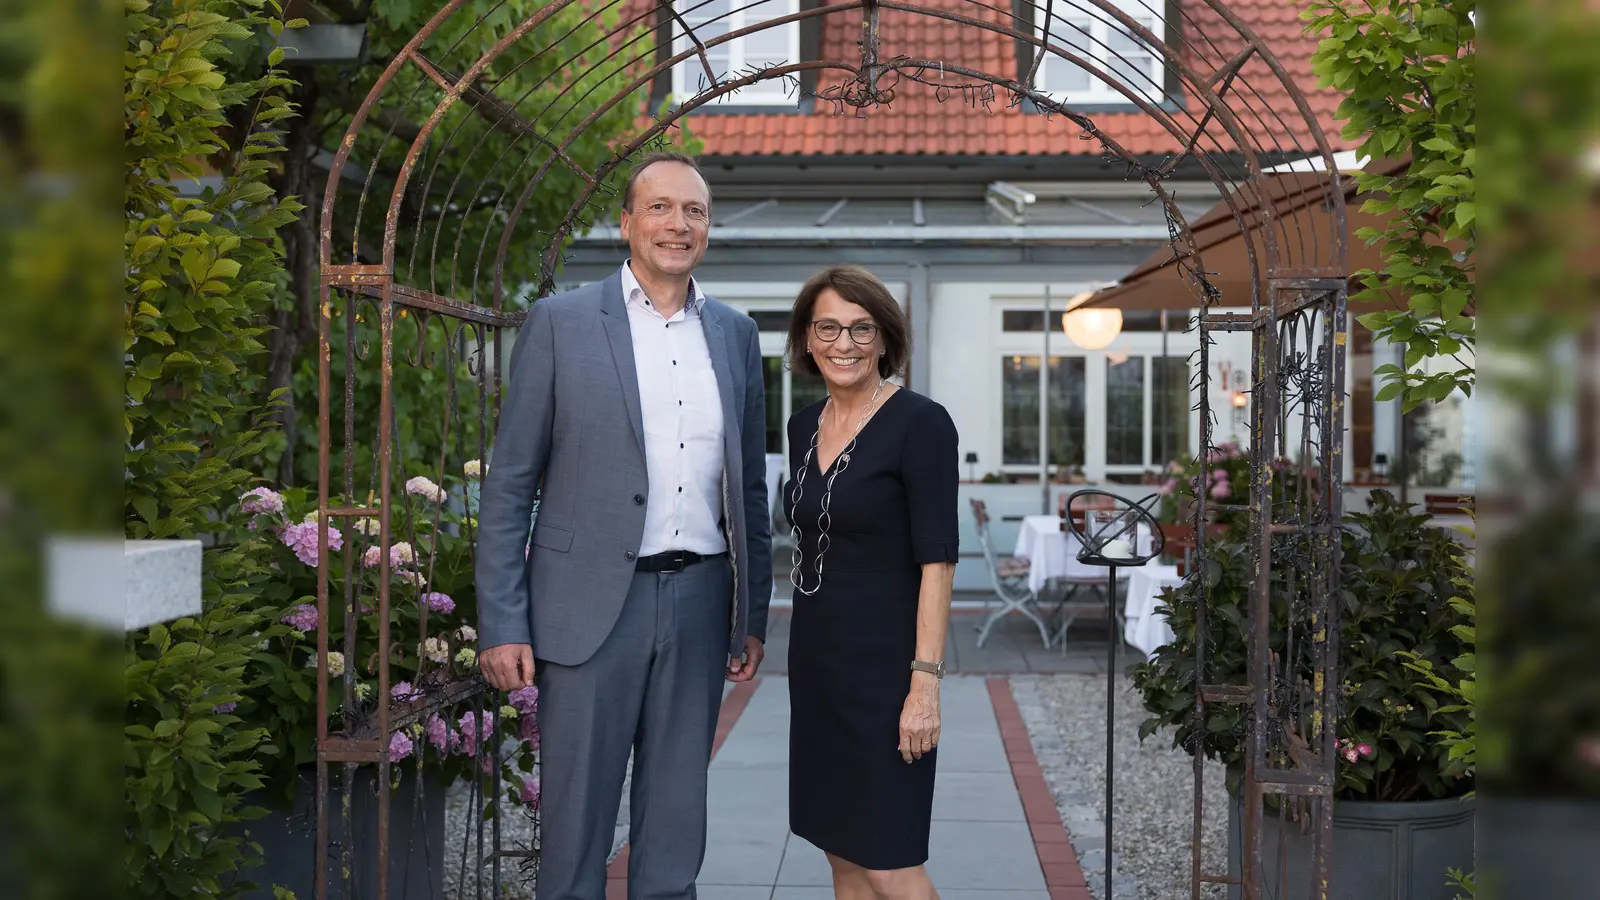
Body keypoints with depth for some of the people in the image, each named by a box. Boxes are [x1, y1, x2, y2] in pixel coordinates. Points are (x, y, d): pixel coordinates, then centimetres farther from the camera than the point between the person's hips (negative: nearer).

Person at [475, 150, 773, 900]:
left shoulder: (735, 335, 10)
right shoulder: (561, 323, -1)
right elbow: (509, 486, -3)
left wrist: (753, 615, 11)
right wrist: (501, 625, -8)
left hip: (698, 603, 4)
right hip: (591, 604, -3)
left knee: (675, 823, 12)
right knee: (575, 820, 4)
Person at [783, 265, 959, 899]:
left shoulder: (920, 423, -13)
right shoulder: (805, 426, 9)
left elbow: (937, 560, -16)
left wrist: (926, 682, -21)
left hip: (885, 664, -7)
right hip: (816, 659, 7)